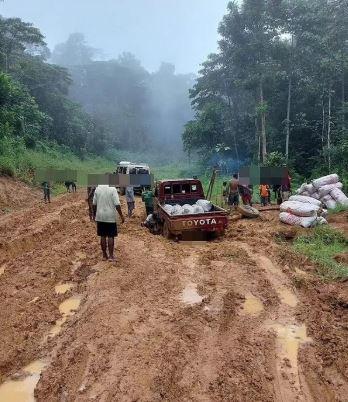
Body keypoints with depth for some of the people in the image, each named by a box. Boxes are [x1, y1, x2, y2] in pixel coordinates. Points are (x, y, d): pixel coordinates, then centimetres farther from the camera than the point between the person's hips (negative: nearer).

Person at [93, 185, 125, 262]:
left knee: (103, 236, 11)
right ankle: (111, 256, 8)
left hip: (100, 216, 4)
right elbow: (117, 204, -15)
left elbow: (94, 204, 6)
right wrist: (121, 216, -7)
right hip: (110, 216, -4)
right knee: (111, 236, 4)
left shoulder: (97, 189, 1)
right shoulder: (112, 189, -12)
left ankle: (104, 255, 18)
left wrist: (94, 215, 18)